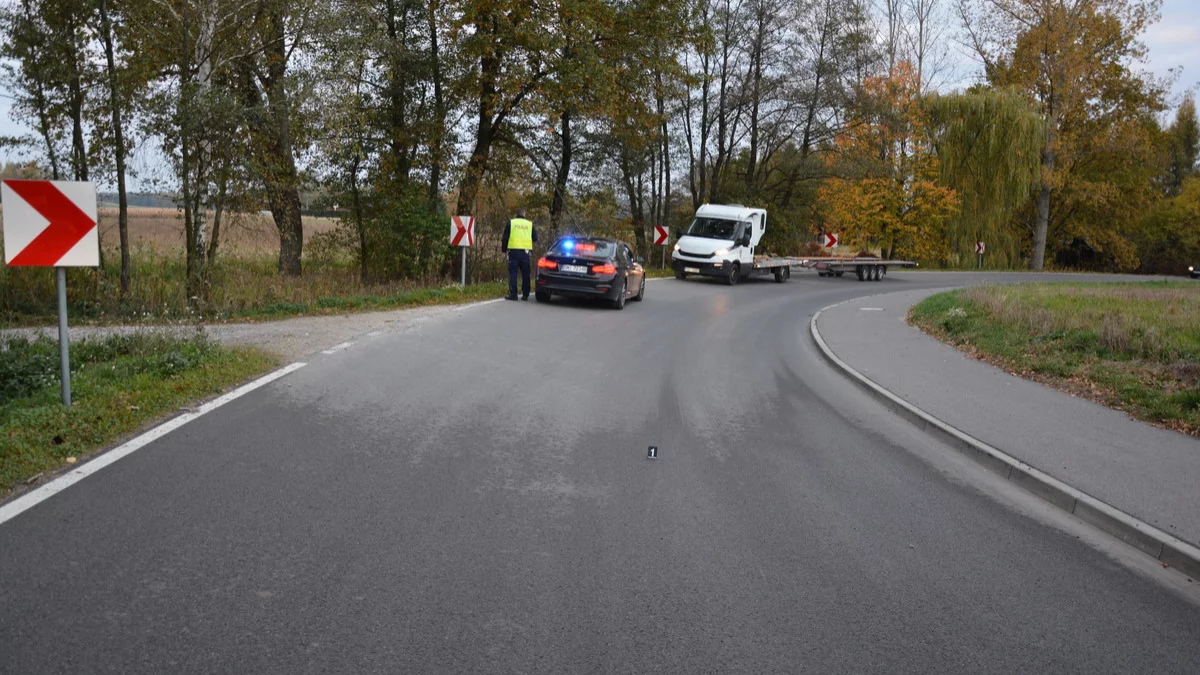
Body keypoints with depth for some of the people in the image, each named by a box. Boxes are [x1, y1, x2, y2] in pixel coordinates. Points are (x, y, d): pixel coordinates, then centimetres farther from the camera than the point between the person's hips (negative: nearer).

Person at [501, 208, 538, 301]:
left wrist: (503, 249, 14)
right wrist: (535, 230, 31)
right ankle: (525, 294, 8)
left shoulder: (511, 223, 2)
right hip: (525, 251, 2)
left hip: (513, 250, -2)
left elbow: (505, 237, 3)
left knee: (513, 272, 0)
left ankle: (513, 294, -7)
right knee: (525, 273, 8)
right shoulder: (530, 224, 7)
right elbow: (535, 238, 11)